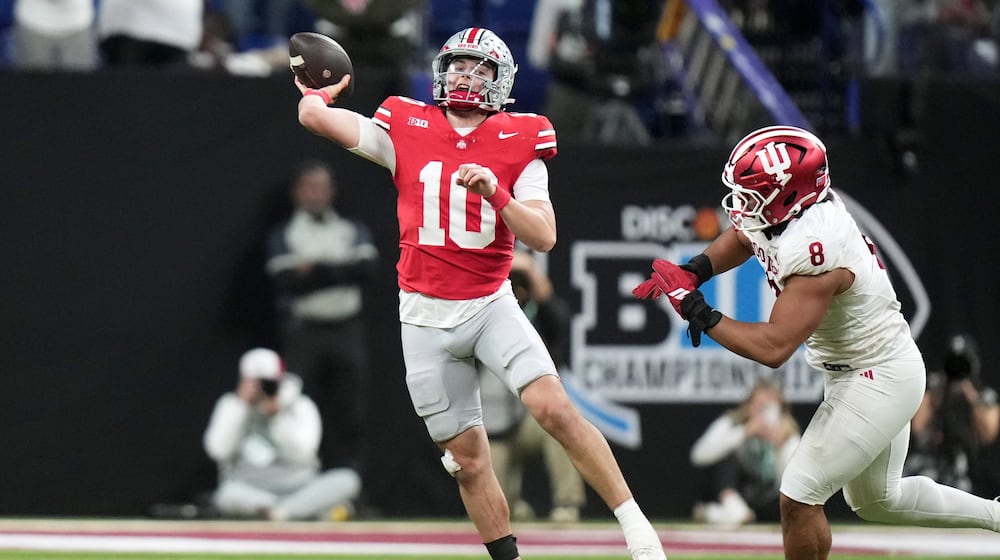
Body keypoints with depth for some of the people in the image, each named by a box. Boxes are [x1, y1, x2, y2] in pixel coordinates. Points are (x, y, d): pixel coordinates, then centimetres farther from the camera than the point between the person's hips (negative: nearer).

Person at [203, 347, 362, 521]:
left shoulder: (301, 407, 4)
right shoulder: (230, 404, 6)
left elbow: (300, 451, -13)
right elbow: (218, 450, -11)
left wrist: (277, 414, -21)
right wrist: (240, 403, -13)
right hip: (248, 493, -1)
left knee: (348, 480, -25)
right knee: (228, 494, -39)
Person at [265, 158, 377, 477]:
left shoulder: (355, 232, 13)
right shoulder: (283, 236, 7)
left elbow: (366, 269, -6)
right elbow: (288, 280, -9)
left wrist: (316, 269, -13)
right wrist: (340, 272, -13)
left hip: (347, 330, 2)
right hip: (304, 330, -2)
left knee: (350, 413, 0)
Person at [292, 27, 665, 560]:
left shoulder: (519, 143, 0)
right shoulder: (406, 131, 2)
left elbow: (544, 237, -7)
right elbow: (315, 116, -3)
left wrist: (496, 192, -21)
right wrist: (320, 91, 18)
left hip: (491, 306, -2)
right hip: (426, 318, 2)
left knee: (553, 406, -22)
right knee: (468, 461, 4)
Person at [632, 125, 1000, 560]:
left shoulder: (813, 253, -33)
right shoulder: (796, 208, -6)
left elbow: (773, 347, -36)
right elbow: (741, 238, 15)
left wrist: (699, 312, -30)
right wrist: (692, 272, -3)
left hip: (879, 382, -10)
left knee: (798, 499, -8)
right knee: (875, 501, 25)